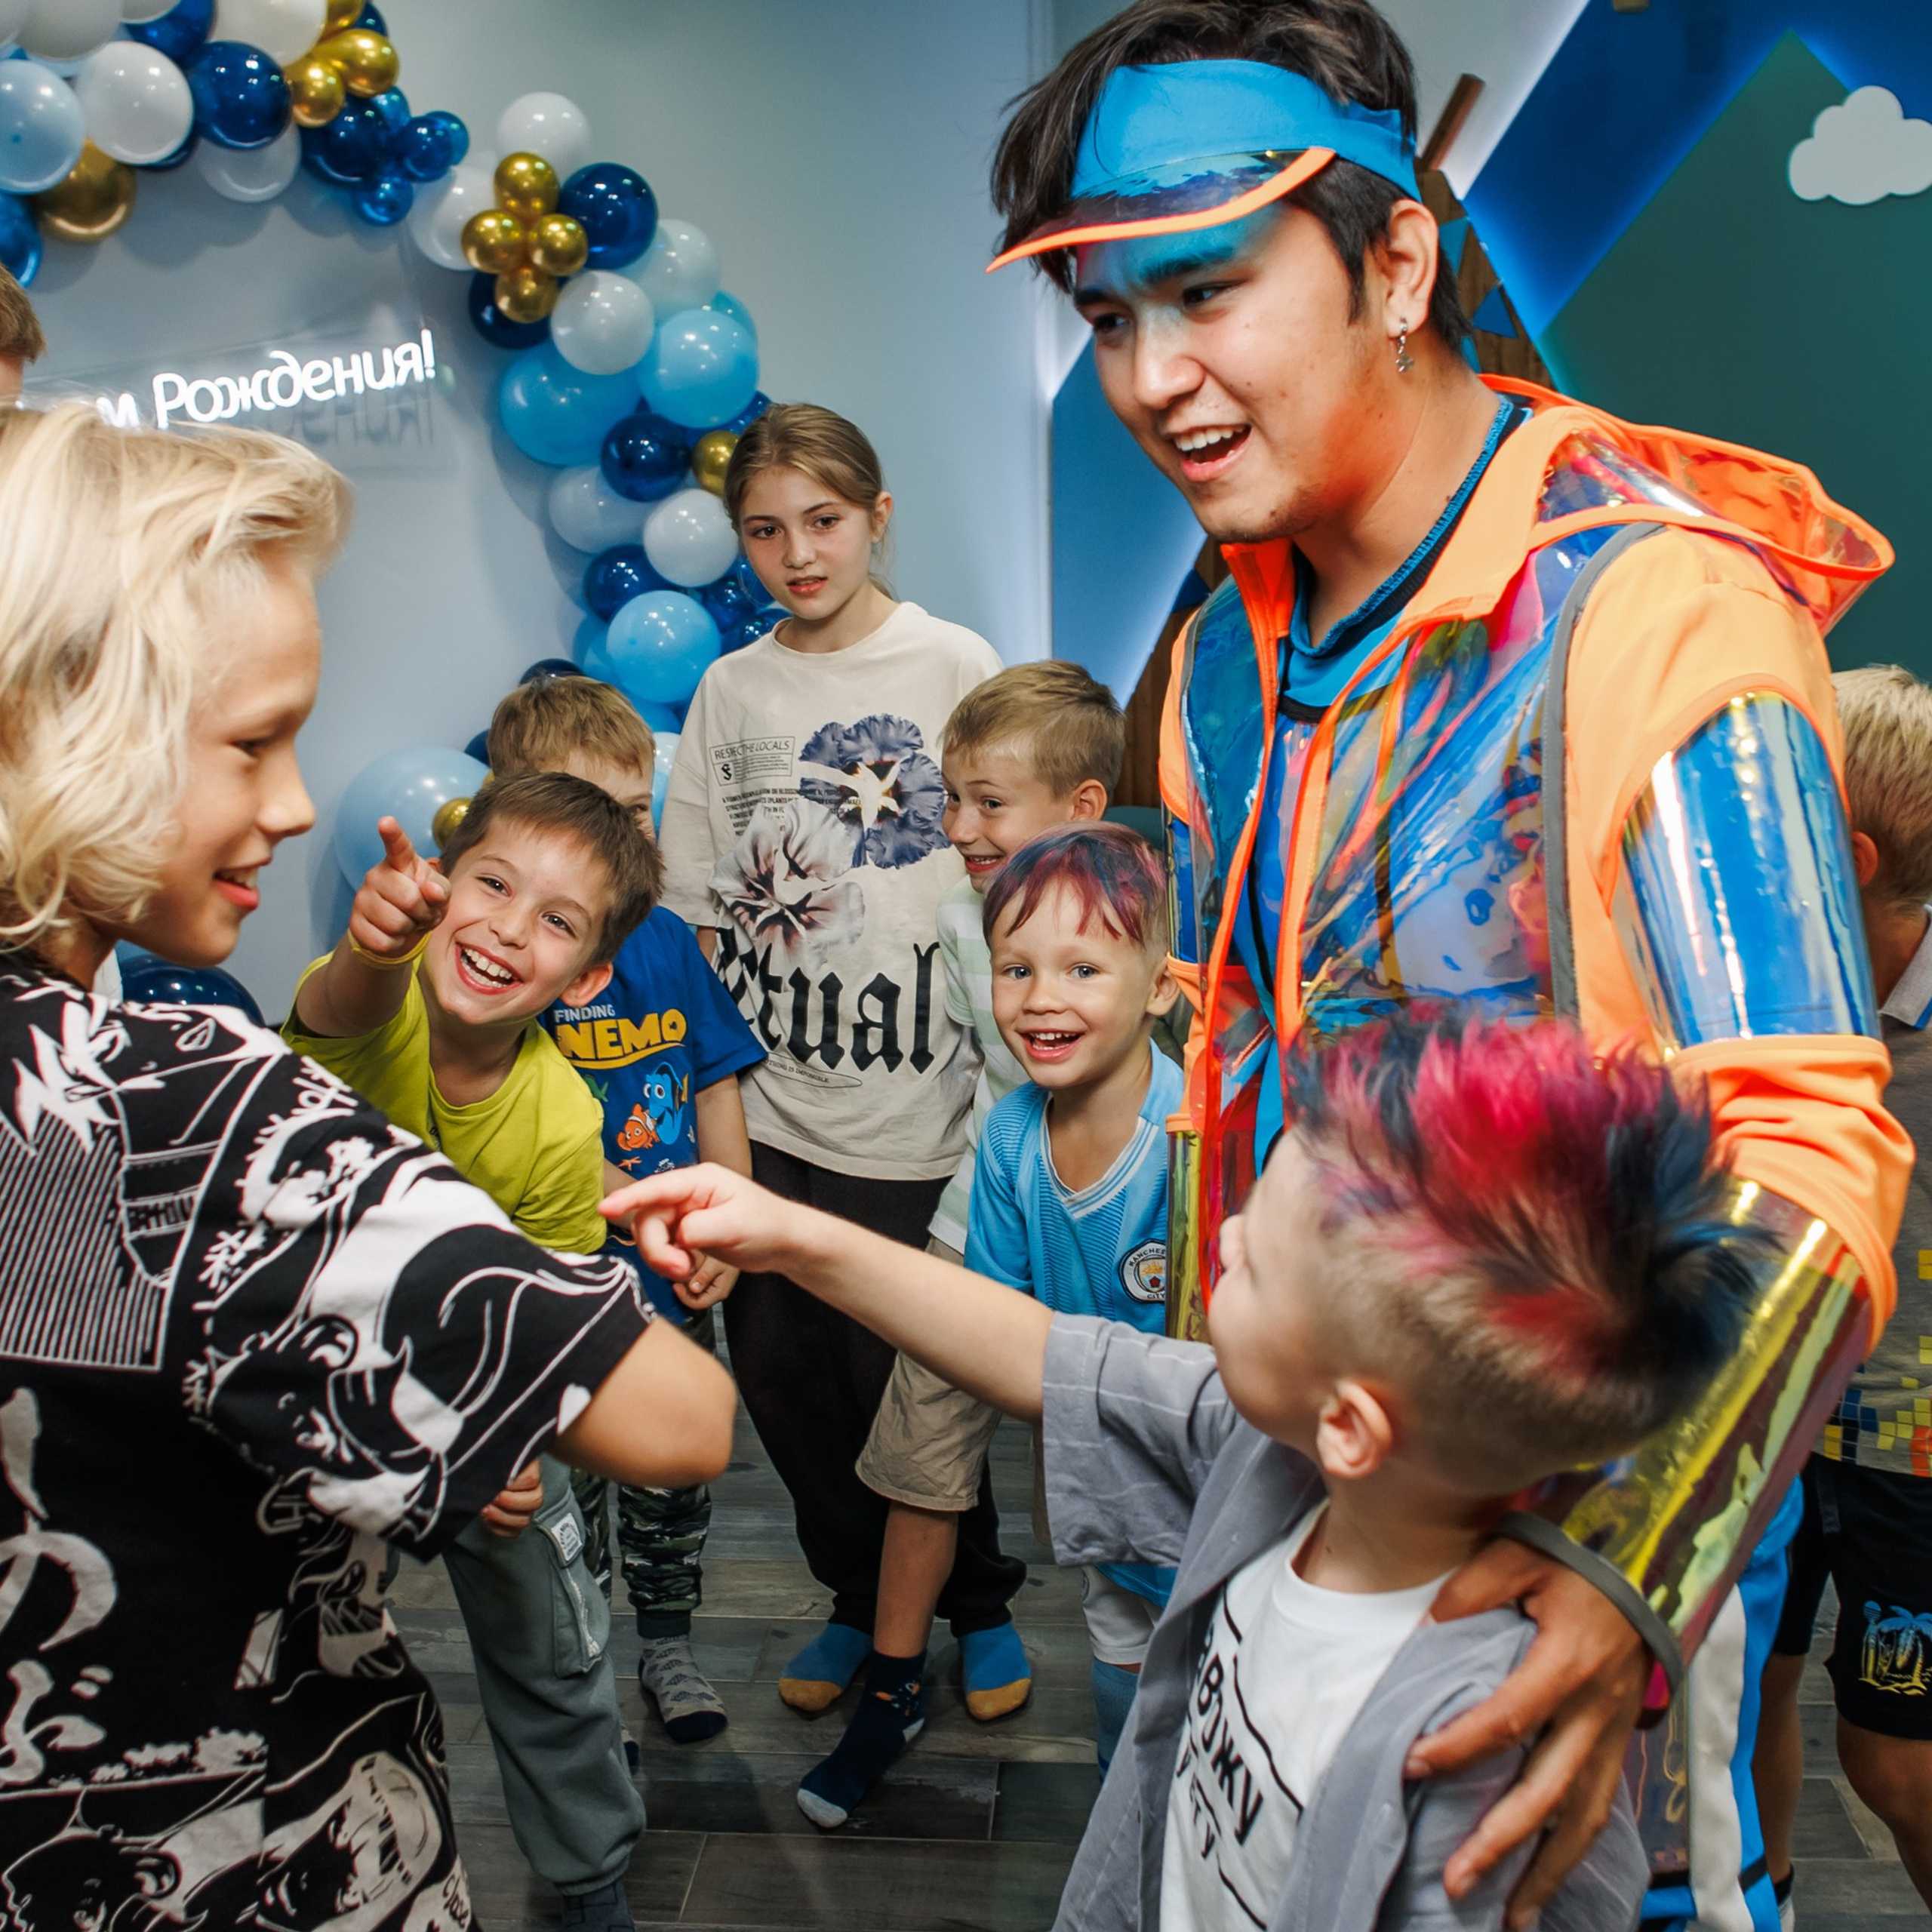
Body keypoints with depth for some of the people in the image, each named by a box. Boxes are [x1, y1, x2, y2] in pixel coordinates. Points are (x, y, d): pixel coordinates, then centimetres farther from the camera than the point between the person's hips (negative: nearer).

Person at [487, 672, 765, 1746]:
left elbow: (717, 1092, 4)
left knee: (674, 1475, 18)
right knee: (564, 1488, 12)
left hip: (675, 1287, 4)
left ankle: (669, 1647, 40)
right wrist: (639, 1205, -26)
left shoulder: (666, 942, 0)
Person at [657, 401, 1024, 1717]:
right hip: (760, 1107, 4)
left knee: (898, 1376, 4)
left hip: (907, 1110, -4)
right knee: (775, 1366, 12)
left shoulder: (956, 667, -1)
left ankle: (978, 1599, 33)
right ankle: (862, 1597, 37)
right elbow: (692, 907, 10)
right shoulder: (728, 692, 8)